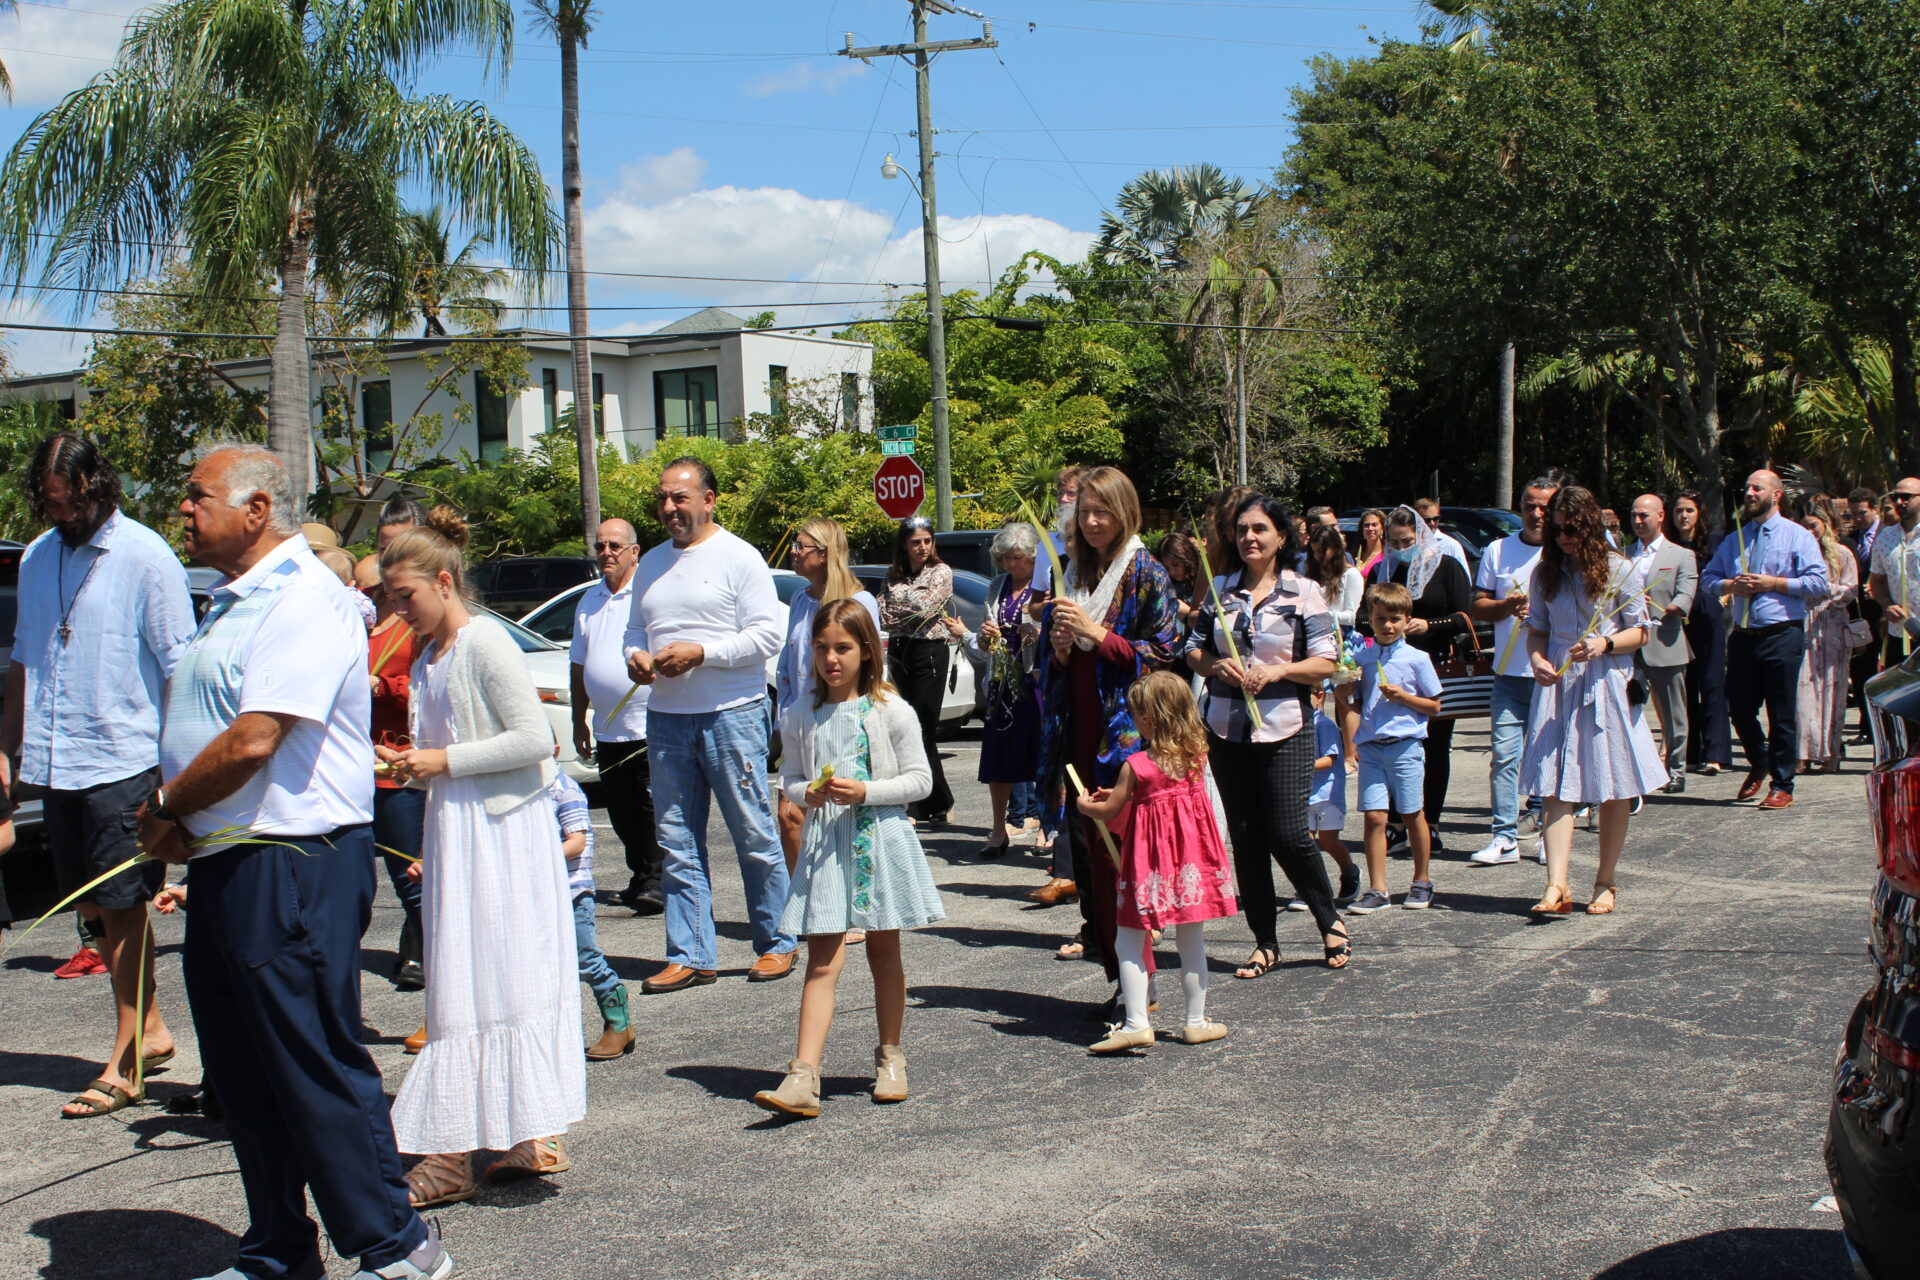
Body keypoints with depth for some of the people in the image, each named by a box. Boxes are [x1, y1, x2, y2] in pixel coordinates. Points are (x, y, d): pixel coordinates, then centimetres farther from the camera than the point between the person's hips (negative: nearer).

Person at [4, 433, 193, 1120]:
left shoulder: (145, 557, -7)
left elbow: (179, 668, -9)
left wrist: (173, 767, -14)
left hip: (123, 761, -6)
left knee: (122, 907, -2)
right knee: (96, 908, 12)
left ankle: (126, 1064, 6)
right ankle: (152, 1030, 26)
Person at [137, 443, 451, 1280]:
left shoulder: (303, 599, -15)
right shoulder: (232, 602, 17)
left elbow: (253, 740, -23)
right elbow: (191, 728, 22)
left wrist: (166, 807, -8)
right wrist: (170, 817, 3)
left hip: (290, 864, -10)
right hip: (224, 862, 10)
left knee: (318, 1068, -4)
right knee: (241, 1076, 14)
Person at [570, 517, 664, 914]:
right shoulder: (589, 600, 16)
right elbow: (578, 664, 21)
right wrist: (579, 721, 21)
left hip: (650, 728, -7)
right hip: (607, 731, 7)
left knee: (652, 810, -6)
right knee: (622, 816, 12)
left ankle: (655, 882, 0)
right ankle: (639, 880, 23)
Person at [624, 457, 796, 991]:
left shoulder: (738, 558, -4)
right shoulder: (652, 563, 16)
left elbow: (766, 635, -10)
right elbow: (636, 628, 23)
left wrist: (701, 652, -18)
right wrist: (635, 655, 0)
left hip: (732, 713, -6)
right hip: (666, 717, 6)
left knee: (754, 836, 0)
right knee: (677, 842, 6)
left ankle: (776, 944, 13)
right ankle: (690, 956, 12)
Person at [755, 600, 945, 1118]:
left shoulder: (891, 711, -4)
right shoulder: (801, 715, 4)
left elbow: (919, 779, -3)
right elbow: (790, 778, 12)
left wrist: (865, 791, -16)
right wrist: (808, 793, -10)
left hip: (881, 840, -1)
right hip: (826, 842, 2)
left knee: (884, 953, 10)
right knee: (822, 962, -5)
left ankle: (890, 1057, 27)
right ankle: (803, 1077, -11)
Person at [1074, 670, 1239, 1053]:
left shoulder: (1136, 766, -13)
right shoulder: (1196, 756, 0)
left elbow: (1109, 813, -4)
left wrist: (1085, 805, 17)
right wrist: (1123, 794, 21)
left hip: (1150, 857, -4)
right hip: (1192, 857, 5)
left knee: (1129, 942, 4)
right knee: (1192, 943, 12)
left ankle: (1137, 1024, -2)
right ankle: (1196, 1021, 19)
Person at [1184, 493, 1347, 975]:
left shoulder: (1303, 592, -1)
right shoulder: (1219, 589, 9)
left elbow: (1326, 662, -4)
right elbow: (1193, 650, 13)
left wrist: (1279, 670, -18)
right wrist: (1215, 666, -8)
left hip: (1285, 729, -4)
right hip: (1227, 729, 4)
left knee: (1288, 835, -8)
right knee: (1245, 837, 6)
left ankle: (1330, 921, 17)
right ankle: (1265, 943, 17)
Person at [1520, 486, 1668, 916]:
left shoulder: (1619, 569, -1)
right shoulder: (1546, 573, 8)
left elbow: (1640, 631, 1)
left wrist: (1604, 644, -17)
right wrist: (1536, 659, -7)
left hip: (1607, 684, -2)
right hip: (1558, 686, 2)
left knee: (1614, 792, 4)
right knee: (1556, 788, -8)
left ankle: (1604, 883, 16)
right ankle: (1557, 886, -14)